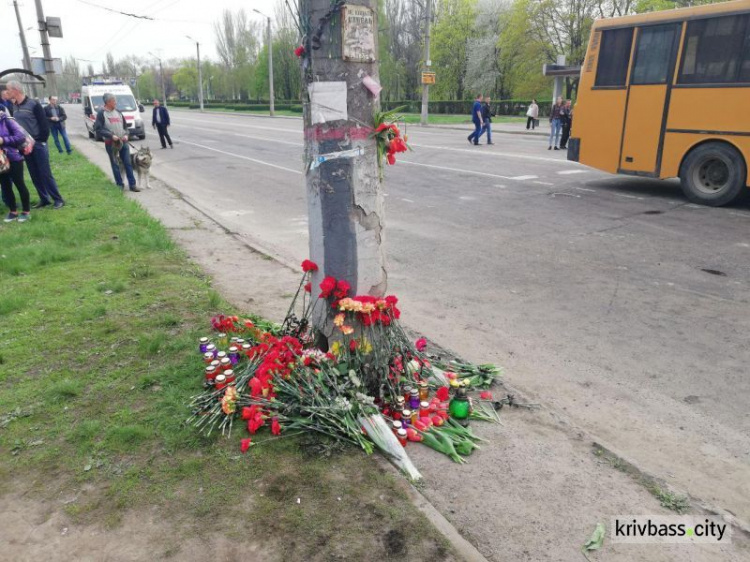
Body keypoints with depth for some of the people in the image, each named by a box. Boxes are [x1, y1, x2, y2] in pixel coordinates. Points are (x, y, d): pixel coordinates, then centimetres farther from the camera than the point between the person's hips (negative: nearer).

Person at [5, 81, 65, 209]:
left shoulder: (33, 104, -12)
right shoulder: (14, 106, 7)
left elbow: (44, 124, -12)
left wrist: (41, 140, -12)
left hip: (38, 144, -6)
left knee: (45, 174, -4)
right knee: (34, 175, 9)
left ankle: (58, 199, 3)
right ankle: (44, 199, 17)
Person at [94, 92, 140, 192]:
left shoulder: (118, 112, 10)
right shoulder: (101, 113, -5)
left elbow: (125, 125, 18)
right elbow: (98, 129, -10)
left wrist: (125, 134, -1)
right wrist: (111, 135, -19)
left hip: (123, 142, 4)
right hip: (110, 143, -4)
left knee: (128, 163, 2)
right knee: (115, 164, 5)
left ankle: (132, 184, 6)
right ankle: (120, 184, 13)